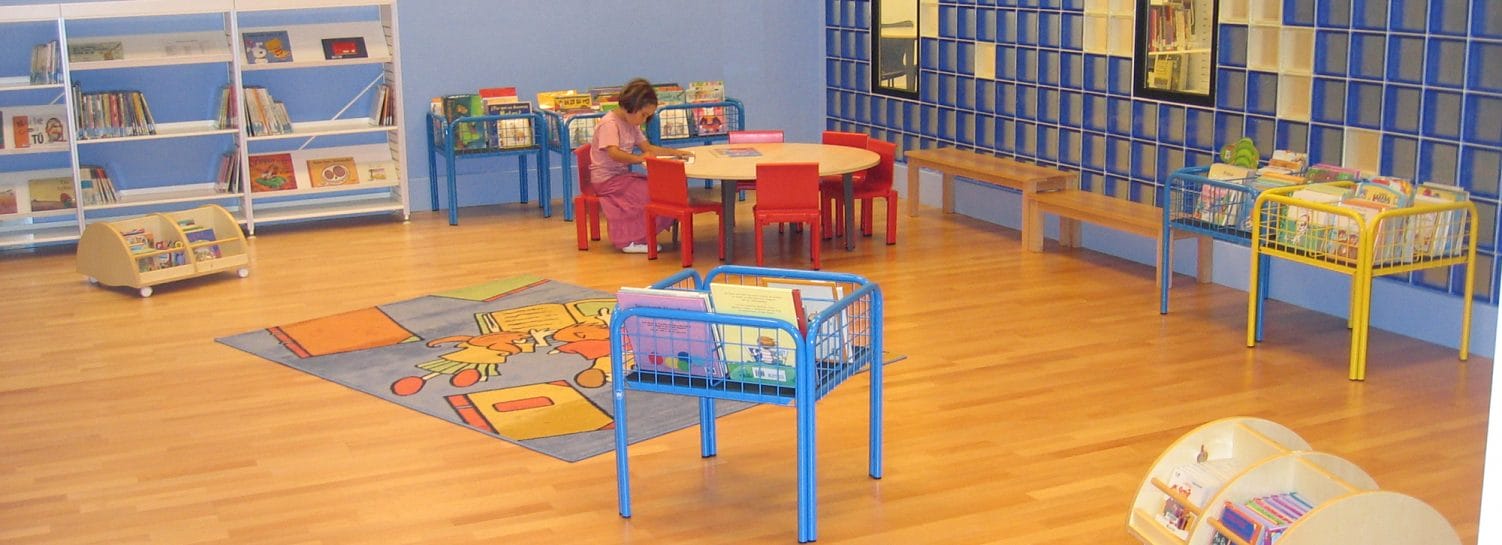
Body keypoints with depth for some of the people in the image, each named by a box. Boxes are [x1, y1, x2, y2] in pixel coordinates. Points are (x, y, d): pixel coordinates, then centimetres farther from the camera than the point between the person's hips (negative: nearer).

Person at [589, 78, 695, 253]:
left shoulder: (631, 125, 12)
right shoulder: (609, 124, -18)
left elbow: (648, 148, 15)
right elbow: (613, 153, -32)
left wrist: (675, 153, 4)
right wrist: (639, 158, -41)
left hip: (622, 175, 10)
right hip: (606, 179, -10)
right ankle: (631, 241, -13)